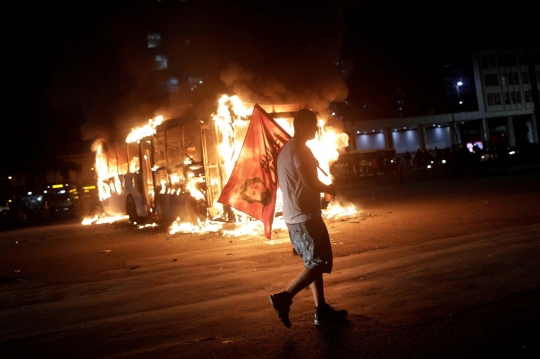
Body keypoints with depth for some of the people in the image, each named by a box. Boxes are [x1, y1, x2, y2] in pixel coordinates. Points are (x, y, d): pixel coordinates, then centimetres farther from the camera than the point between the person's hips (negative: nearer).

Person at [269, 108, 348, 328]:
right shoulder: (300, 149, -14)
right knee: (320, 263, -4)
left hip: (292, 216, 10)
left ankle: (322, 311, 15)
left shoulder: (285, 150, 17)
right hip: (305, 216, -10)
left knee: (313, 262, 13)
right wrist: (329, 189, -4)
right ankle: (284, 298, -9)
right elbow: (310, 182, -22)